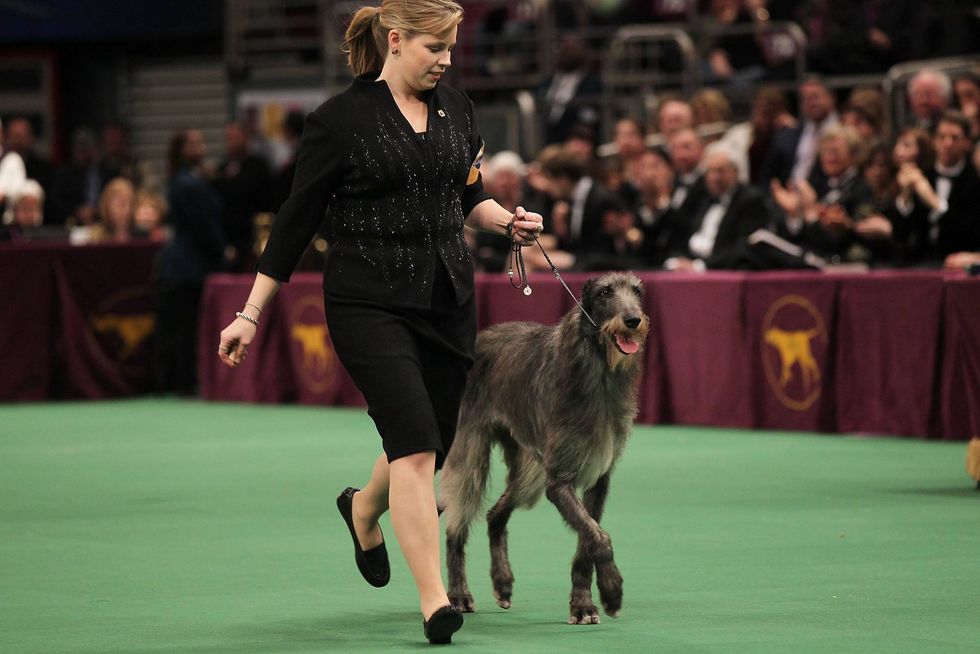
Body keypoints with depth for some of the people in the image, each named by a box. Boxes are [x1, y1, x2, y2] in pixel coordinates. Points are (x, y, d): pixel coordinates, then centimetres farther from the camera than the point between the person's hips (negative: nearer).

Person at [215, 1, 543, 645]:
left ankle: (363, 508, 47)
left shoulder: (457, 110, 8)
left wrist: (508, 220, 0)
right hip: (370, 304, -6)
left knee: (432, 446, 13)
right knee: (416, 444, -17)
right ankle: (434, 601, -13)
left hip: (448, 300, 6)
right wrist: (251, 315, -4)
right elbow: (297, 221, -4)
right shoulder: (340, 120, -8)